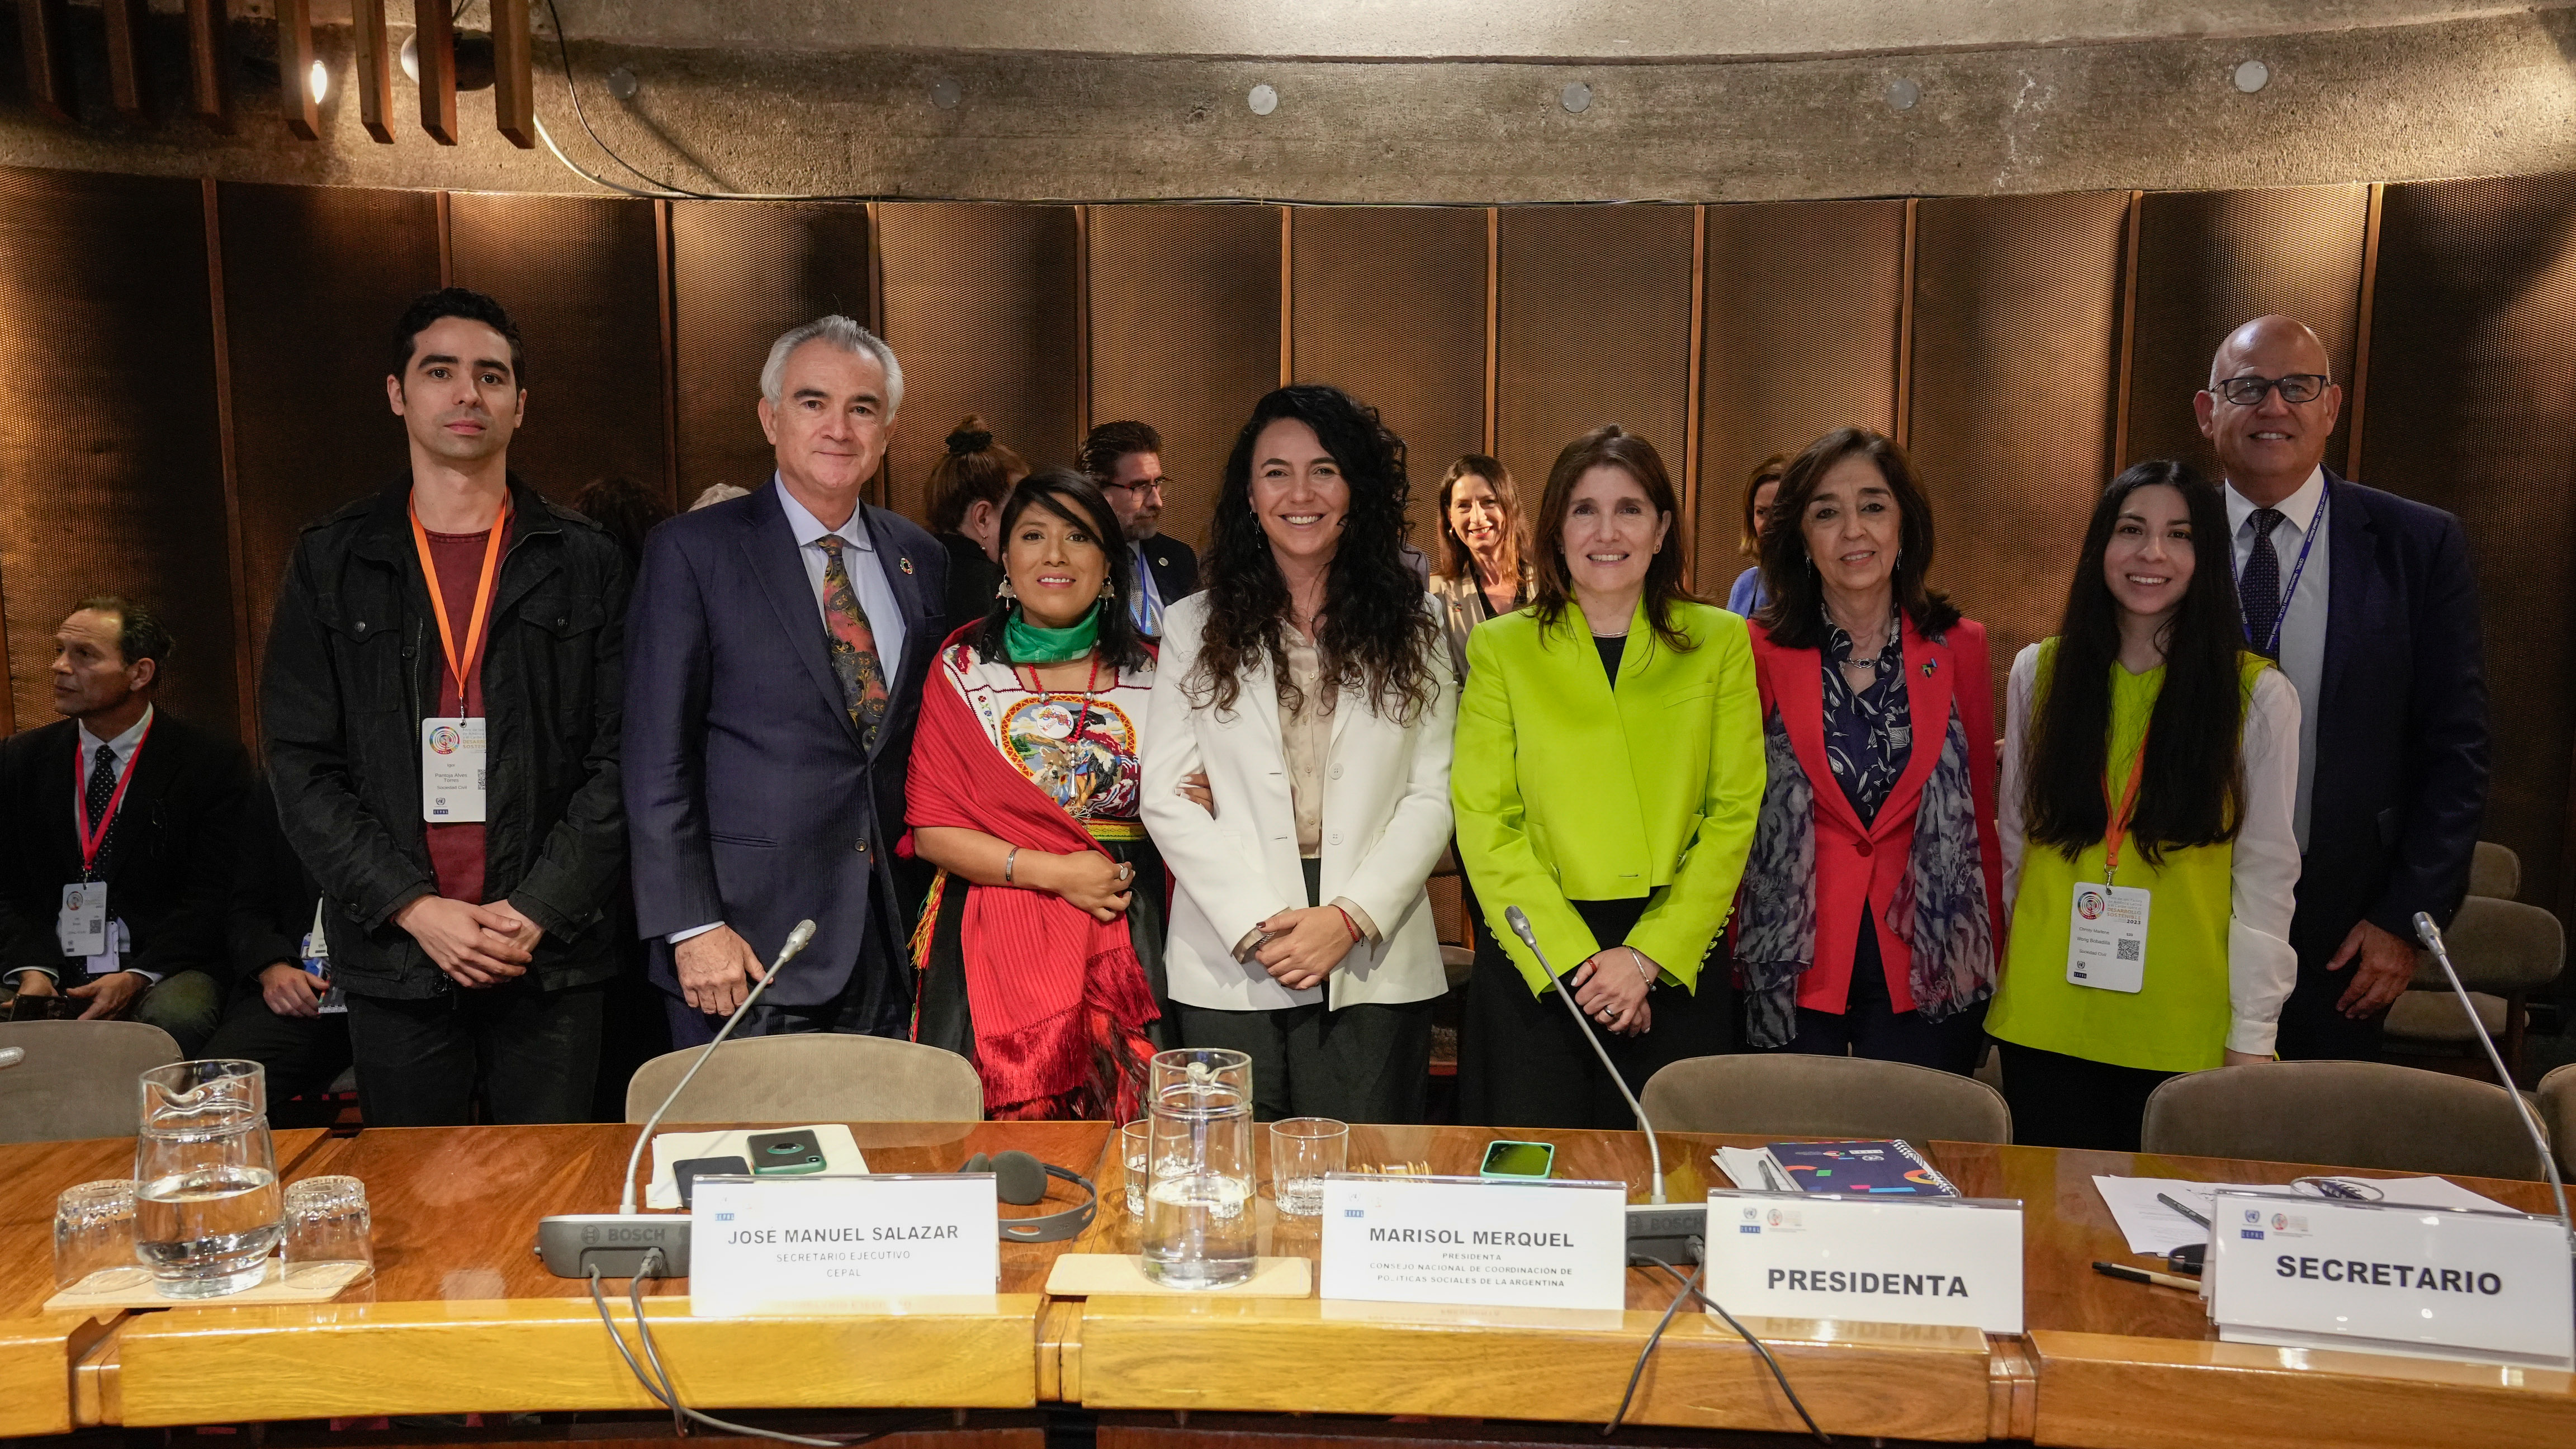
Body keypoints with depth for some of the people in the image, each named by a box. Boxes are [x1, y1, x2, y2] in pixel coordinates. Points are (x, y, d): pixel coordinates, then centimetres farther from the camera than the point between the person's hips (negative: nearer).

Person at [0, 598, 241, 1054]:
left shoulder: (212, 762, -1)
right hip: (51, 973, 3)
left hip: (165, 972, -3)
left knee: (177, 1017, -35)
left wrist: (137, 977, -18)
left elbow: (213, 896, -5)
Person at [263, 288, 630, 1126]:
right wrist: (415, 908, -9)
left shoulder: (585, 564, 4)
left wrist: (538, 910, -10)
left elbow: (618, 761, 0)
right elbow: (300, 768, 2)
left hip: (553, 954, 0)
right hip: (393, 956, 1)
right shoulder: (331, 562, 6)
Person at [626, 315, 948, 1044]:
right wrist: (692, 927, -13)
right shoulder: (692, 550, -4)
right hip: (749, 945, -4)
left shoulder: (921, 560, 9)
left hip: (892, 948, 4)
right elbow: (658, 759, -7)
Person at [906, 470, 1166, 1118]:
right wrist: (1053, 872, -12)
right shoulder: (962, 669, 3)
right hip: (996, 946, -1)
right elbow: (931, 830, -3)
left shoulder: (1148, 673, 8)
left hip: (1122, 945, 2)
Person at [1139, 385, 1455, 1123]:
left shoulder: (1411, 628, 8)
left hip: (1376, 967, 1)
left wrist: (1351, 916, -10)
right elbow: (1166, 794, 1)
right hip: (1230, 967, 0)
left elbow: (1432, 796, 3)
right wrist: (1255, 923, -10)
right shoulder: (1193, 627, 7)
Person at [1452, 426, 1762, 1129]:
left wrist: (1647, 955, -8)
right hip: (1533, 958, -1)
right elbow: (1483, 822, -2)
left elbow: (1735, 812, 2)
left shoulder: (1721, 642, 7)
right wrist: (1577, 959, -10)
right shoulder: (1500, 647, 4)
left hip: (1676, 960, 1)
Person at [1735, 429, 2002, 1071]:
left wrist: (1994, 961, 8)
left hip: (1929, 975, 2)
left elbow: (1981, 817, 9)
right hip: (1792, 970, -1)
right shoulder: (1758, 652, -2)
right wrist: (1730, 958, 0)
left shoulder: (1960, 648, 3)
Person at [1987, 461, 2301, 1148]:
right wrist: (1986, 975, 10)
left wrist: (2251, 1036, -3)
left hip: (2186, 1033, -2)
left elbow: (2266, 874, -1)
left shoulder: (2258, 694, -3)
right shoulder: (2038, 672, 4)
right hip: (2045, 1022, 2)